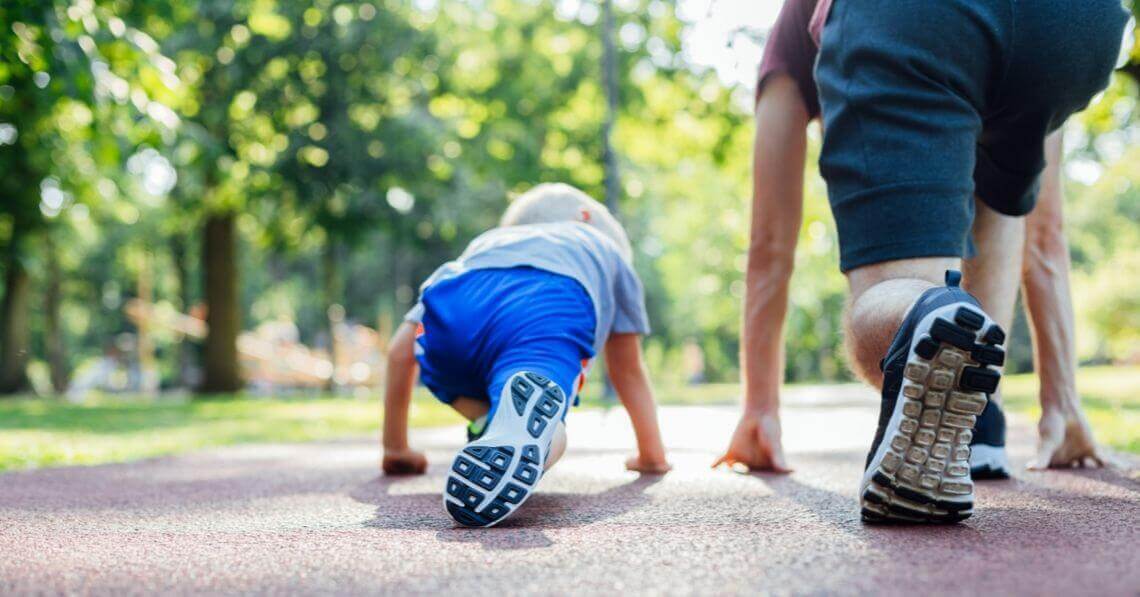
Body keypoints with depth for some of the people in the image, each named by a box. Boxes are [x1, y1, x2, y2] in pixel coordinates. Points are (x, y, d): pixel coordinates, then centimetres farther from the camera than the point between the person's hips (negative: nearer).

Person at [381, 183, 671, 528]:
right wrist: (651, 455, 58)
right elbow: (628, 370, 46)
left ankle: (488, 423, -5)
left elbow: (401, 350, 38)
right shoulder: (606, 248, 45)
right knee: (547, 439, -20)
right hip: (553, 310, -3)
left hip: (452, 308, 3)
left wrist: (395, 449, 46)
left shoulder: (482, 245, 47)